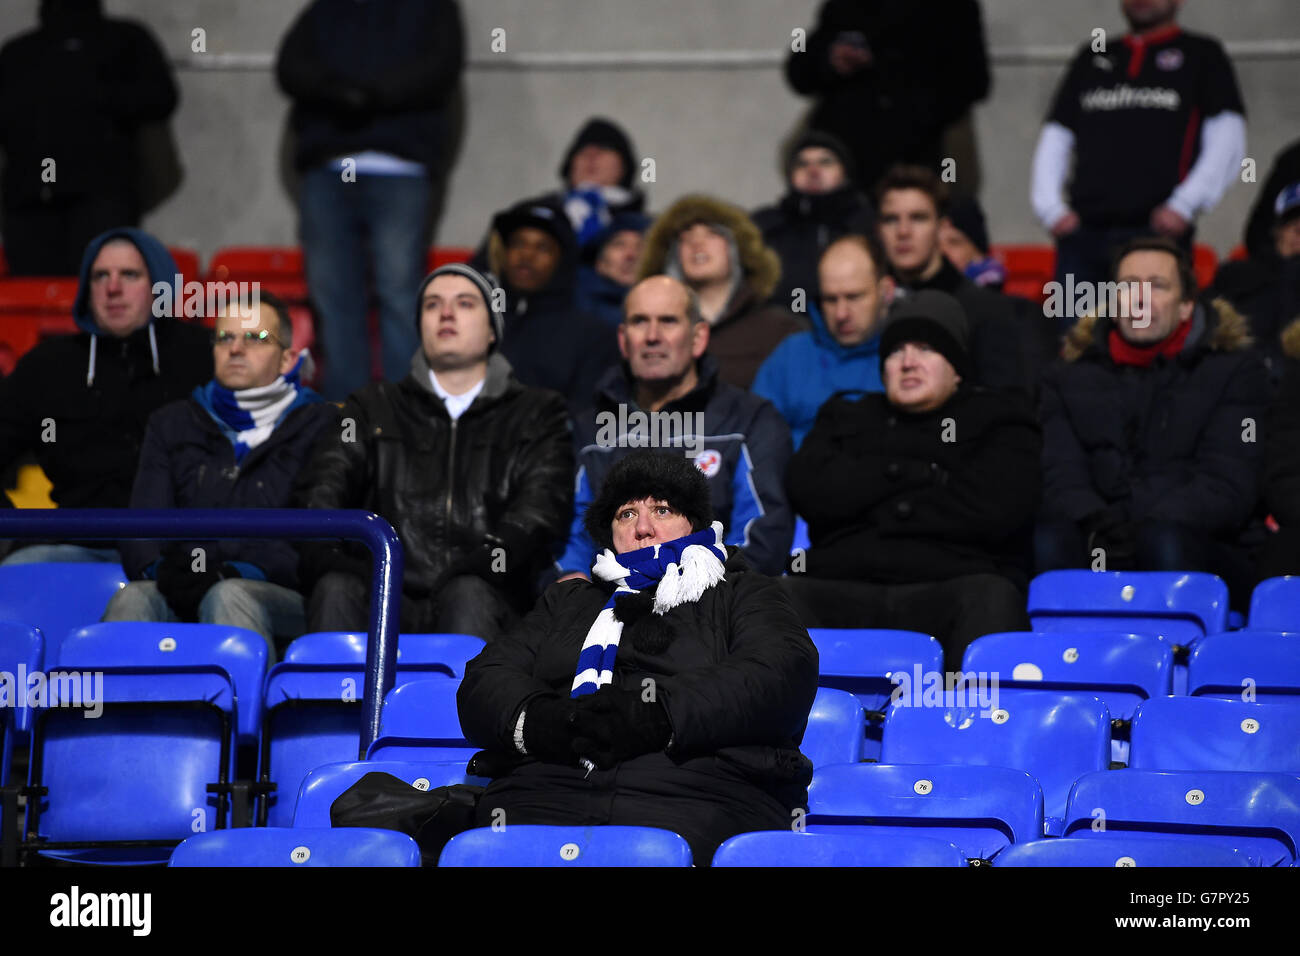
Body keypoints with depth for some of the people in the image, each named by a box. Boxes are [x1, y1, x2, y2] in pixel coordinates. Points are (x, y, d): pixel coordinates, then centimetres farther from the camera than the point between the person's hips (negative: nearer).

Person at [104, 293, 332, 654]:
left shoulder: (319, 426, 11)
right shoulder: (173, 425, 25)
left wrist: (238, 575, -21)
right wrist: (164, 570, -11)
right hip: (180, 601, 3)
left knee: (229, 597, -37)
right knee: (132, 600, -30)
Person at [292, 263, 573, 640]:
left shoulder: (537, 413, 21)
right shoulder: (373, 408, 26)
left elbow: (542, 503, 4)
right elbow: (321, 486, 10)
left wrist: (490, 557, -17)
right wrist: (322, 550, -13)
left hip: (485, 599, -1)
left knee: (467, 592, -36)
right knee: (336, 588, -32)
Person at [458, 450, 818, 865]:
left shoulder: (742, 594, 24)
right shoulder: (566, 601, 34)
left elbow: (784, 675, 2)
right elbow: (484, 680, 20)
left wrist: (659, 713, -13)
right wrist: (536, 719, -6)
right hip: (546, 794, 2)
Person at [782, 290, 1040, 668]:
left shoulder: (997, 418, 20)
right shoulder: (848, 414, 28)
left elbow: (995, 510, 0)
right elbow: (810, 492, 7)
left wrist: (881, 511, 7)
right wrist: (919, 474, 7)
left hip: (951, 587, -2)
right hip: (842, 590, 2)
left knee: (991, 598, -37)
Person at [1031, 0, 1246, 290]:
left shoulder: (1202, 56, 13)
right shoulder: (1093, 58, 25)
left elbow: (1227, 143, 3)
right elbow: (1055, 137, 21)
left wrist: (1185, 204, -10)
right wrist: (1050, 206, 5)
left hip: (1159, 233, -4)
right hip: (1084, 232, 4)